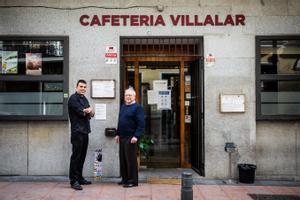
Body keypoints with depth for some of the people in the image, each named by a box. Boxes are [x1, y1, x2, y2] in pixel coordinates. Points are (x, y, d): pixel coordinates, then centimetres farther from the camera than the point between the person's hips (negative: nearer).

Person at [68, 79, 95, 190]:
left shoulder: (84, 99, 19)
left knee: (82, 156, 12)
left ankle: (79, 178, 21)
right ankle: (73, 181, -2)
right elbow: (81, 112, -17)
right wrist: (87, 112, 2)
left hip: (85, 131, 8)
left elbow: (91, 113, 12)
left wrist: (90, 112, -9)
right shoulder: (73, 98, -6)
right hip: (77, 131, -8)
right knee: (76, 156, -6)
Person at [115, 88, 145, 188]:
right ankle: (125, 178, 24)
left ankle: (133, 181, 6)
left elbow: (141, 124, -15)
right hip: (122, 137, 8)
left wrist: (136, 136, -21)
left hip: (131, 138, -8)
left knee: (131, 159, -3)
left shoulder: (137, 107, -8)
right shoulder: (122, 107, 17)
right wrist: (117, 134, 19)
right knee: (122, 159, 12)